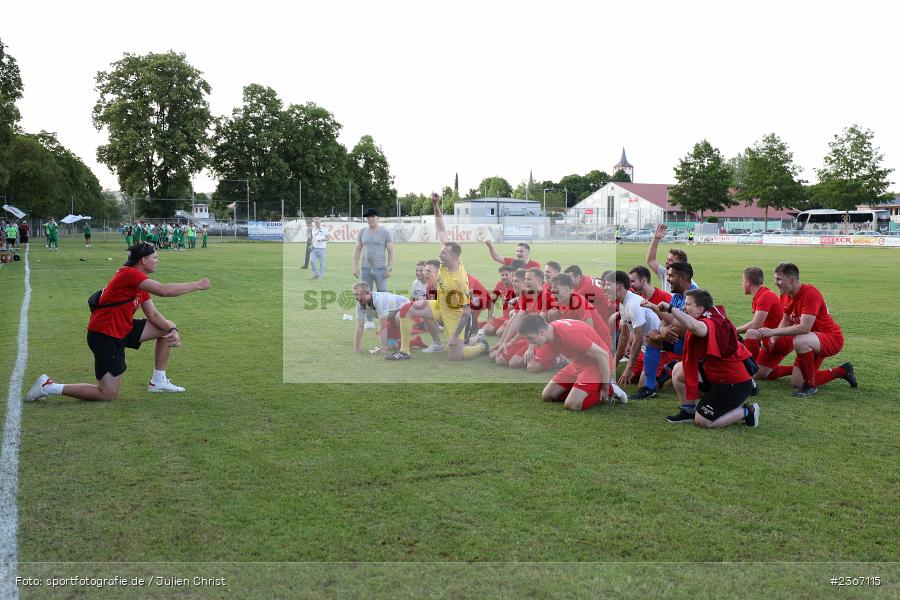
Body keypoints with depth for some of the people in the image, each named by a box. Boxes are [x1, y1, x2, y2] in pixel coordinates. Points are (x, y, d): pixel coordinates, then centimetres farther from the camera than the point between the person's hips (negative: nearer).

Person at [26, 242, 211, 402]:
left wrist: (172, 329, -9)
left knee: (167, 329, 10)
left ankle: (158, 381, 16)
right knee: (108, 395, -9)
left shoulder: (140, 282, 11)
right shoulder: (129, 274, -20)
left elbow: (153, 315, 8)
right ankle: (49, 387, 0)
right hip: (104, 336, -10)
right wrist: (197, 285, -23)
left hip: (122, 330, 10)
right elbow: (164, 290, -31)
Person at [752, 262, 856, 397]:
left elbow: (804, 328, -34)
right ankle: (842, 371, 22)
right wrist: (773, 338, -4)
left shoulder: (810, 294, -26)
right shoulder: (785, 296, 0)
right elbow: (786, 321, 14)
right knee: (796, 383, 2)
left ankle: (810, 385, -17)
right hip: (813, 341, 9)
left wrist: (773, 332, -33)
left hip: (832, 338, -9)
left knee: (799, 342, -40)